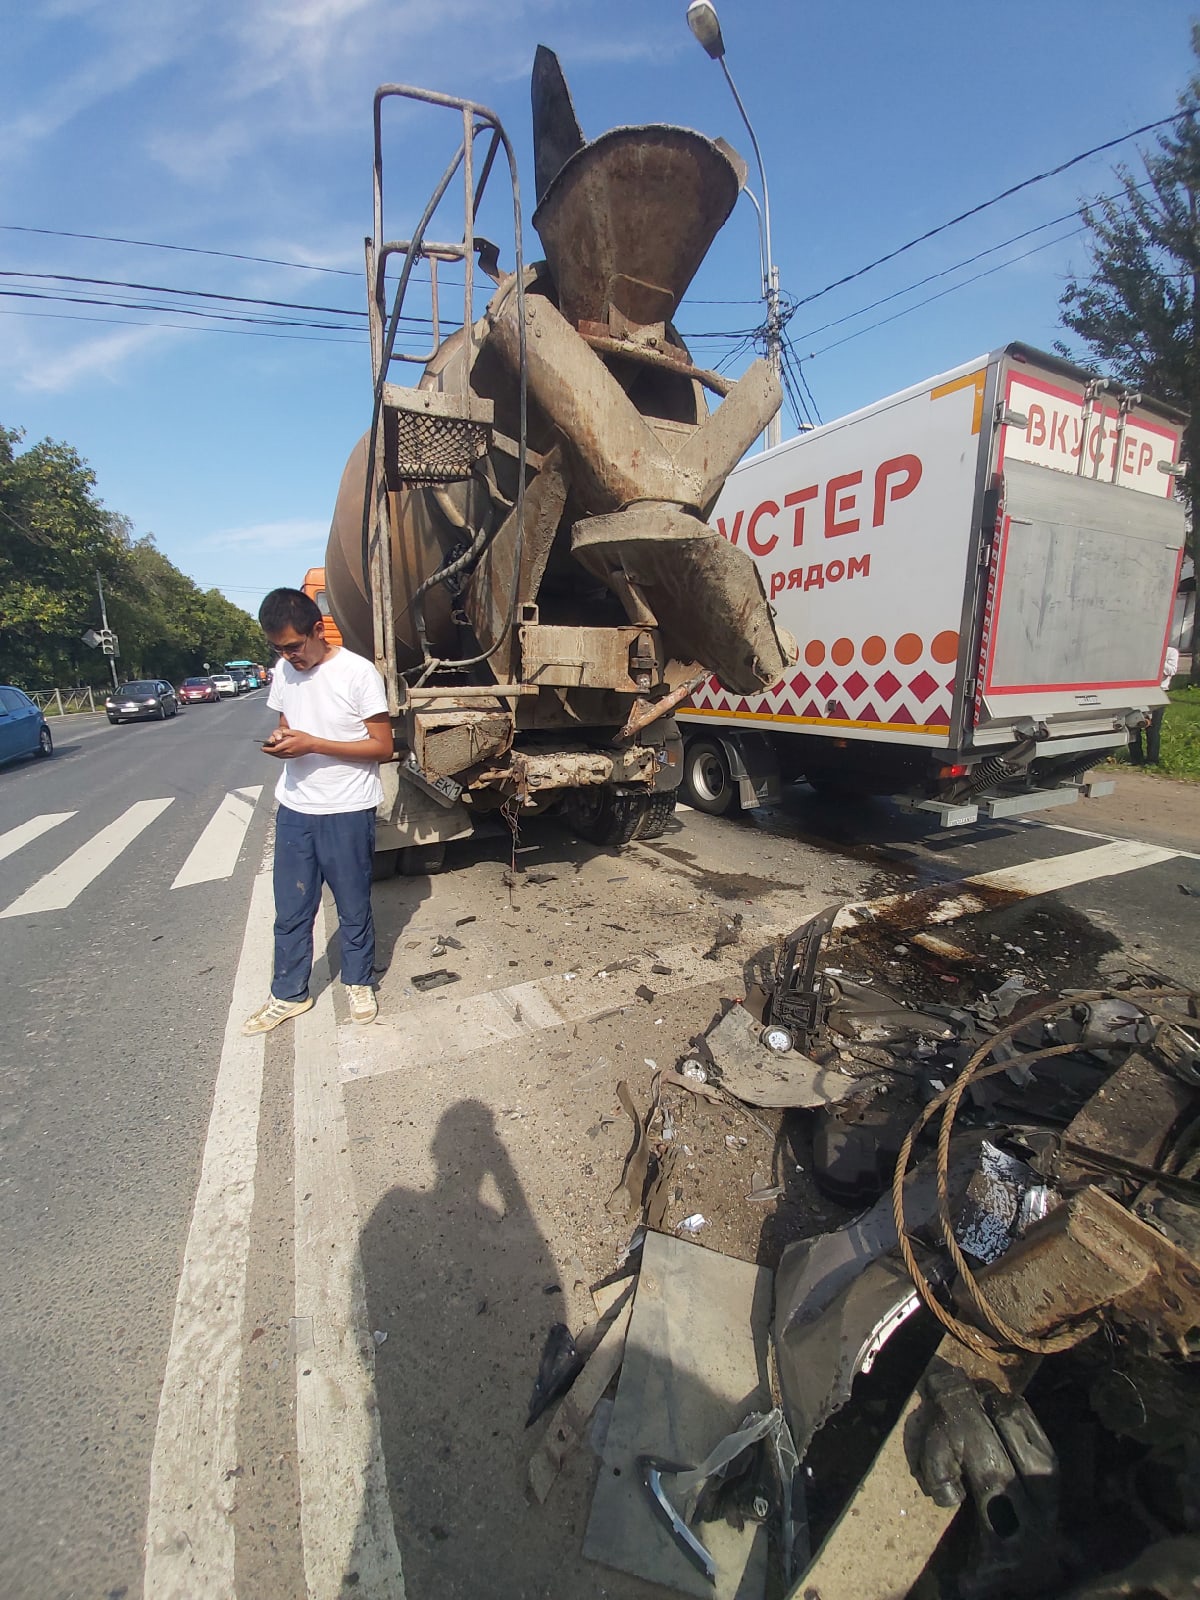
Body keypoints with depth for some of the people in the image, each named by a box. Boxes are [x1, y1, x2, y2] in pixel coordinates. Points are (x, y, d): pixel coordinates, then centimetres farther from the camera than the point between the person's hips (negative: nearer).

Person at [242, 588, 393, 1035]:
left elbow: (382, 746, -13)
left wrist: (313, 744, -20)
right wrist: (280, 740, -6)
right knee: (290, 911, 14)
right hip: (294, 809, 5)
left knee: (353, 908, 11)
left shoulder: (358, 672, -13)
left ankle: (358, 983, 33)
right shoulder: (283, 671, 5)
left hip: (347, 812, -5)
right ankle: (288, 994, 32)